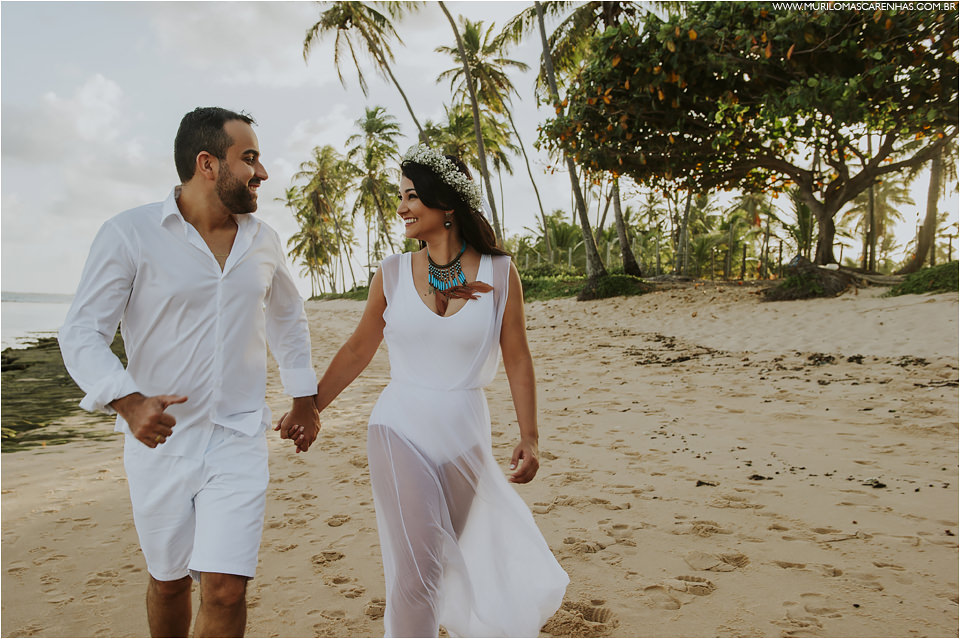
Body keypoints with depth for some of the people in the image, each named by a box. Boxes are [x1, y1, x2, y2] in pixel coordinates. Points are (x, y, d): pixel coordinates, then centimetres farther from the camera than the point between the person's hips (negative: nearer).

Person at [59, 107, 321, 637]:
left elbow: (288, 318, 21)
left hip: (238, 440, 2)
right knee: (169, 581, 17)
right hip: (159, 438, -1)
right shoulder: (129, 234, -8)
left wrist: (304, 398, 18)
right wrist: (127, 401, -27)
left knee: (225, 589, -6)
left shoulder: (263, 242, 5)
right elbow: (81, 333, -9)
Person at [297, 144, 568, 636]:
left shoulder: (499, 273, -4)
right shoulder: (393, 273, -1)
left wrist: (528, 438, -4)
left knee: (458, 556, 20)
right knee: (416, 568, -3)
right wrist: (309, 407, 8)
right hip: (401, 430, -1)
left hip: (464, 432, 1)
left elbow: (517, 359, -2)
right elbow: (358, 350, 7)